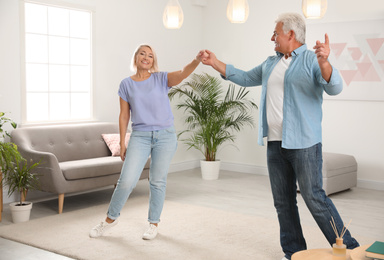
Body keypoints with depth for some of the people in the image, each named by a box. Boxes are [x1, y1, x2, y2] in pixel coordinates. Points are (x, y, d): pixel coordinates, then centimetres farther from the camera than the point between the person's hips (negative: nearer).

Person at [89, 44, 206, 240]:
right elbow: (124, 115, 6)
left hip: (165, 136, 0)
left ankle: (153, 223, 22)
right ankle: (111, 218, 17)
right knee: (127, 180, -5)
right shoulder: (126, 84, 5)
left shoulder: (161, 79, 2)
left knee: (158, 181, 6)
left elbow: (183, 73, -17)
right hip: (140, 136, 0)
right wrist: (122, 143, 3)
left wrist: (197, 60, -36)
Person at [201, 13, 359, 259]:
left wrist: (324, 63, -42)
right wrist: (216, 63, 25)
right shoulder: (271, 63, 15)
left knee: (314, 198, -8)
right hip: (275, 143, 7)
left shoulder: (311, 60, -8)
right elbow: (246, 78, 27)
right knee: (283, 201, 11)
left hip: (303, 143, -7)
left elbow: (335, 87, -23)